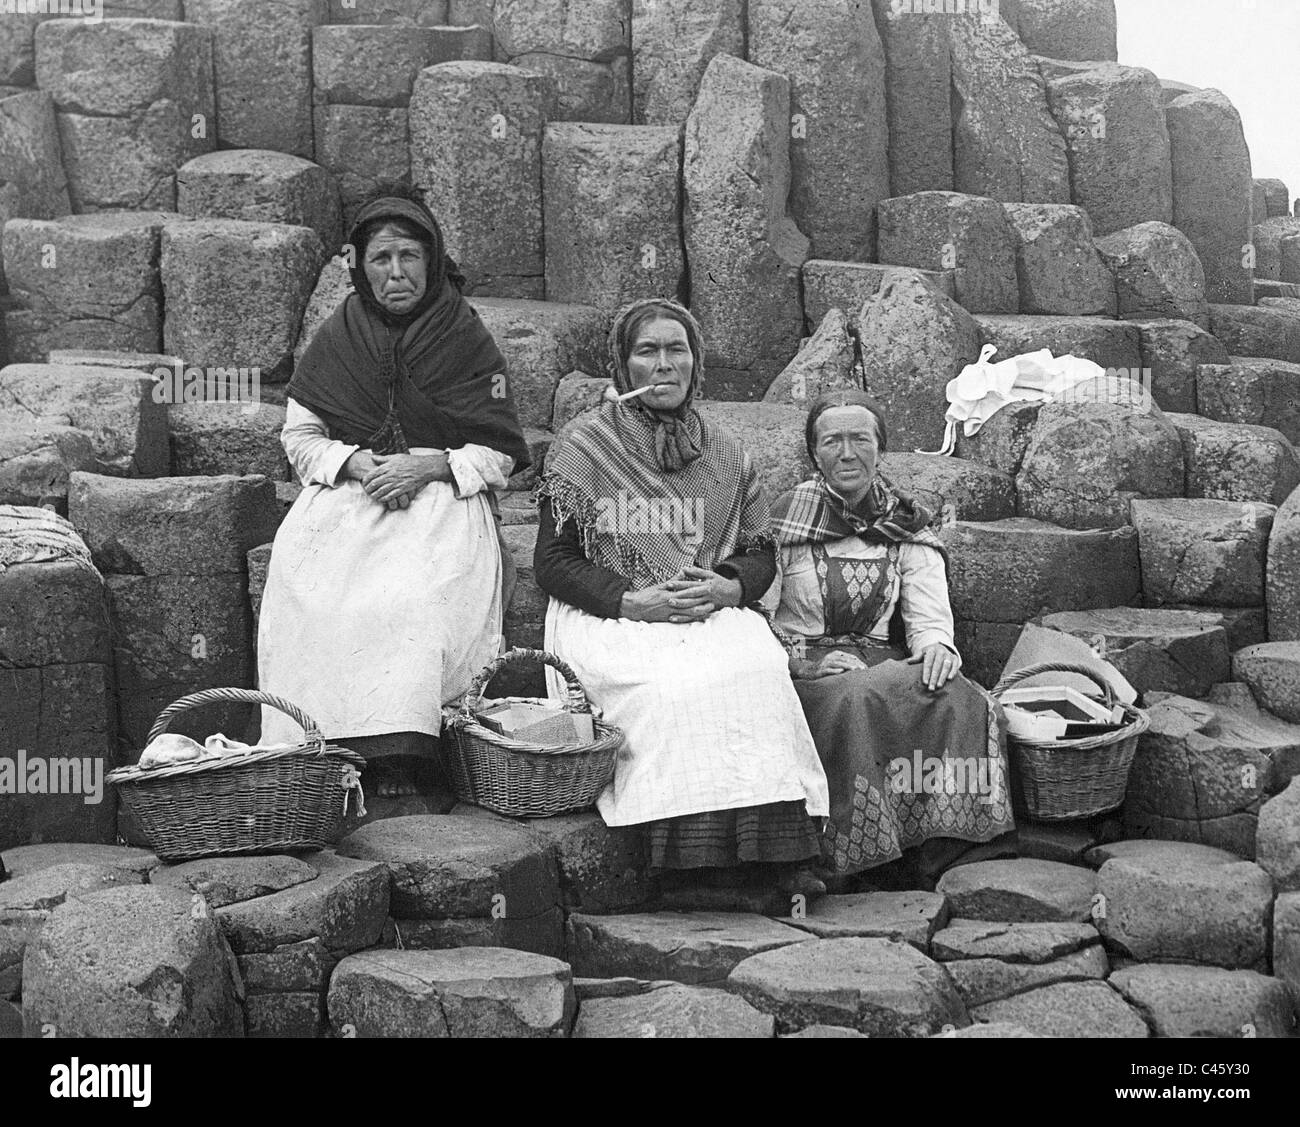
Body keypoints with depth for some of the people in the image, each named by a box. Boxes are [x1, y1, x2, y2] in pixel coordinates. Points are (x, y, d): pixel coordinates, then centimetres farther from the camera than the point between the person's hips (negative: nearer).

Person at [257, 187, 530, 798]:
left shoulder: (467, 339, 5)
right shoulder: (337, 336, 11)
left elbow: (499, 455, 3)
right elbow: (299, 438, 12)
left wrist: (429, 466, -14)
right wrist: (356, 462, -8)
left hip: (443, 501, -2)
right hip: (345, 497, 2)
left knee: (414, 594, -35)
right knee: (311, 586, -30)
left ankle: (396, 754, -32)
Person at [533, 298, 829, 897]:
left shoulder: (724, 454, 16)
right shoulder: (583, 447, 5)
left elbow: (761, 553, 16)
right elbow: (553, 563, 0)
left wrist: (725, 588, -8)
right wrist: (633, 600, -14)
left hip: (716, 614, 3)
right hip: (609, 619, -3)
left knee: (757, 666, -31)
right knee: (676, 684, -35)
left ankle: (774, 845, -30)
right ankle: (694, 848, -30)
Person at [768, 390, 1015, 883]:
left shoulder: (907, 528, 14)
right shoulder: (785, 517, 5)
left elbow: (929, 616, 6)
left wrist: (936, 645, -20)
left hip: (887, 667, 3)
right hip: (805, 670, -3)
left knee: (959, 699, -28)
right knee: (857, 700, -37)